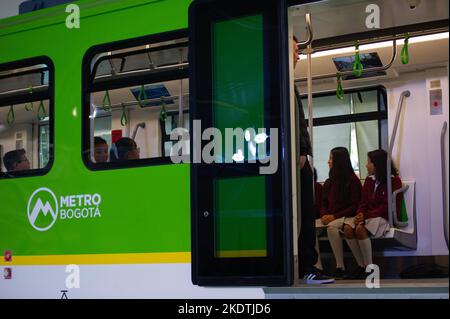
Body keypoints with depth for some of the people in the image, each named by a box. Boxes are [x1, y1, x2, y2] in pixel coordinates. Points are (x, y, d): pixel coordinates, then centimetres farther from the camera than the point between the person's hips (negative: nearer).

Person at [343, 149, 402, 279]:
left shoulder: (394, 180, -4)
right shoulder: (369, 180, 18)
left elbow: (389, 206, -12)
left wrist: (366, 215, -18)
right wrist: (360, 214, -8)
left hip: (384, 217, -6)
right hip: (367, 216, 6)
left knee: (360, 229, -35)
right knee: (347, 228, -25)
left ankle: (369, 268, -22)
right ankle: (361, 266, -14)